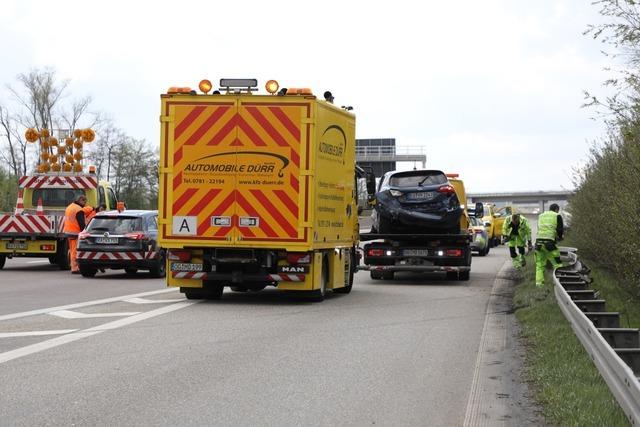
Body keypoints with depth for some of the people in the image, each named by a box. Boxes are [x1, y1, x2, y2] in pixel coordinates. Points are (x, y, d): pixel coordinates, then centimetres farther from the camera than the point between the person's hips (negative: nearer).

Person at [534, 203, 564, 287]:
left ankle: (539, 281, 8)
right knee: (557, 263, 3)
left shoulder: (541, 216, 21)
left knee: (539, 264, 13)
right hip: (549, 242, -5)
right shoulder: (557, 216, 6)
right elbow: (560, 229, -1)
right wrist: (559, 237, 21)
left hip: (538, 240, 5)